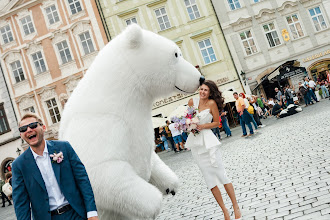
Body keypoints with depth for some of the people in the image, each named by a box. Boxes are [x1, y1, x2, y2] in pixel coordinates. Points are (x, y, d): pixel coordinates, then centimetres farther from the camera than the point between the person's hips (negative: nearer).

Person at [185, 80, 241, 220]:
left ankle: (236, 207, 9)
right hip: (195, 141, 4)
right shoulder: (192, 101, 3)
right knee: (209, 178, 6)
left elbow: (217, 122, -2)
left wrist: (202, 126, -15)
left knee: (221, 173, -3)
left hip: (208, 140, -4)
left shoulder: (211, 103, -7)